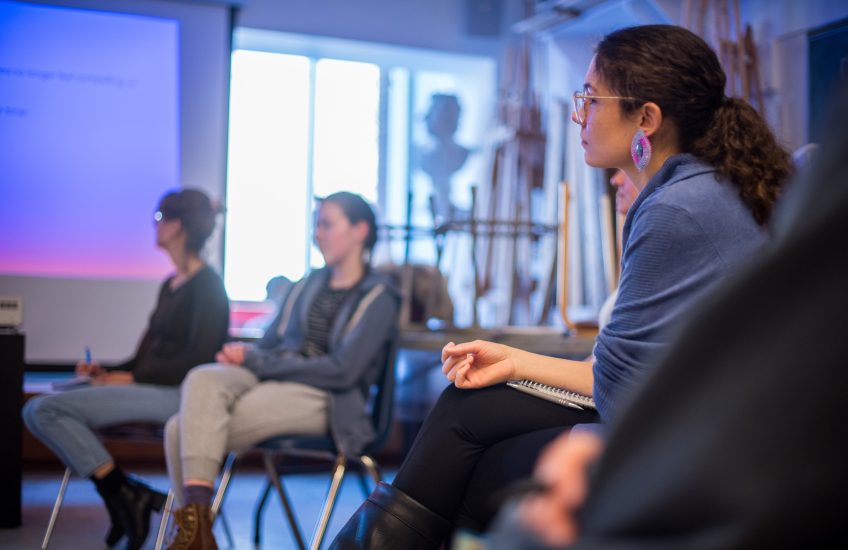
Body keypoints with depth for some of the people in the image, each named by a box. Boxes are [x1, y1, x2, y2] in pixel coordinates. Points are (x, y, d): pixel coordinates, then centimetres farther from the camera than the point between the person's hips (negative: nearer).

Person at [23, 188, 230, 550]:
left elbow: (198, 360, -16)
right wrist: (109, 372, 4)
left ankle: (122, 494, -9)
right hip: (145, 388, 9)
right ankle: (124, 496, -6)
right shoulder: (170, 285, 18)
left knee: (50, 409, -19)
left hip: (176, 395, -9)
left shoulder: (207, 285, -8)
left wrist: (132, 378, -13)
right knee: (35, 410, -3)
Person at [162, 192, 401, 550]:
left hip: (321, 398, -6)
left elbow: (343, 371, -11)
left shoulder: (377, 298, 0)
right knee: (202, 378, -28)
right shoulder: (309, 284, 22)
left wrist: (256, 361, -10)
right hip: (269, 378, 6)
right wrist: (243, 356, -5)